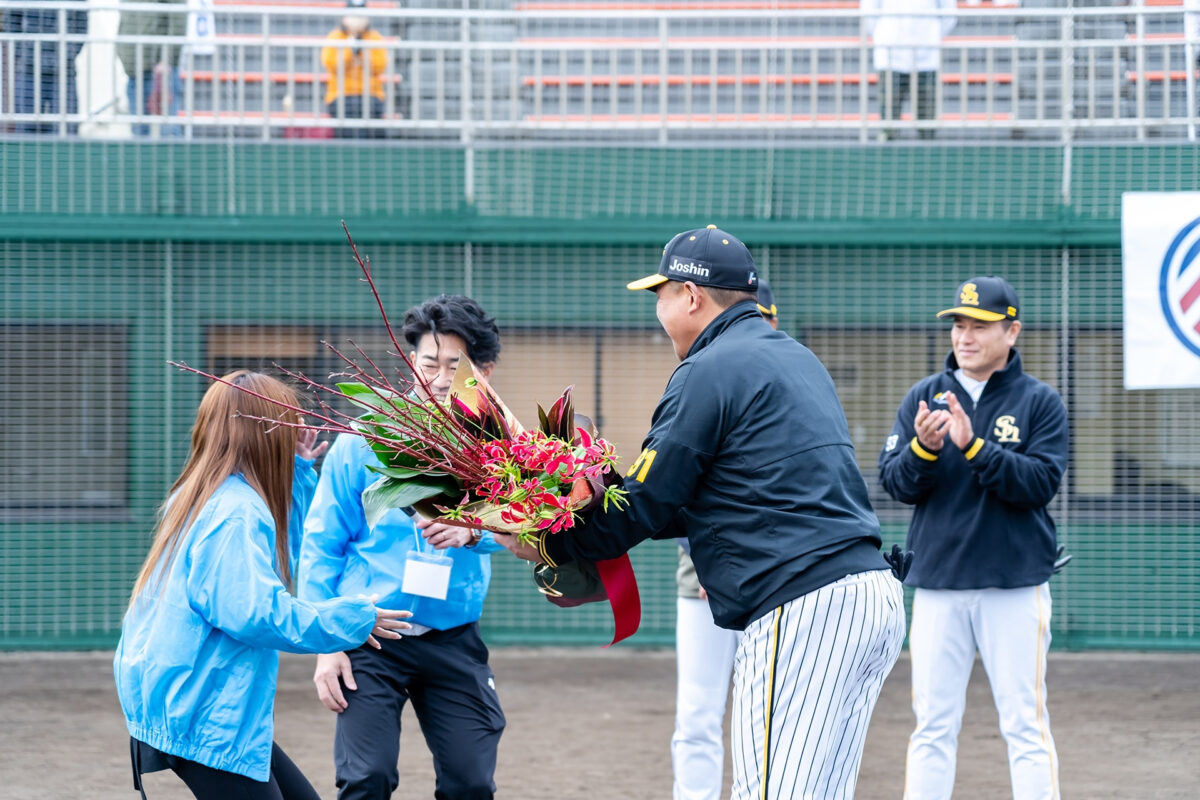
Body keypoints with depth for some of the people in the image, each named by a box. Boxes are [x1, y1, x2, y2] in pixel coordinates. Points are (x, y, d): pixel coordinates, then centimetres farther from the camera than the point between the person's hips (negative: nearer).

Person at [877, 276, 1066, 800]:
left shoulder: (1040, 402, 2)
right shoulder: (923, 397, 8)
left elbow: (1040, 483, -11)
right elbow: (894, 483, 0)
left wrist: (973, 446, -22)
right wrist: (924, 447, -20)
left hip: (1015, 585, -2)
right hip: (938, 583, 2)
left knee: (1025, 725, -2)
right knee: (932, 726, 4)